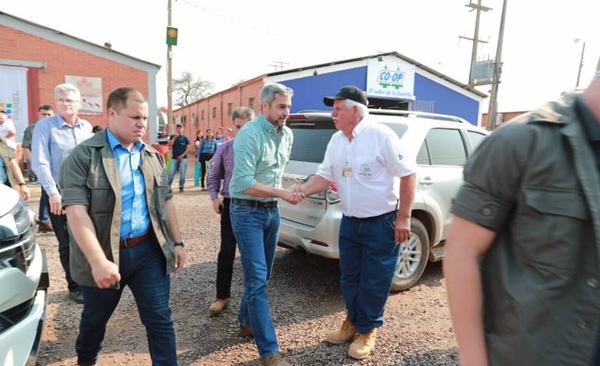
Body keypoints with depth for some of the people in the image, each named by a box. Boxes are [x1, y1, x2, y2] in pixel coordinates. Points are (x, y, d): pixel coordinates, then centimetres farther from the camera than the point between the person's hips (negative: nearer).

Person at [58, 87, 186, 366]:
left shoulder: (152, 156, 7)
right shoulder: (83, 156, -10)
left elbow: (165, 201, 13)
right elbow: (76, 211, -19)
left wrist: (177, 242, 10)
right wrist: (98, 261, -26)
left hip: (149, 250, 3)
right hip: (104, 254, -2)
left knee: (160, 320, 4)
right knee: (95, 319, 21)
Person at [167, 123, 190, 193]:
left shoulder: (185, 138, 3)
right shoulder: (173, 137, 8)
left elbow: (188, 148, -1)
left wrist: (182, 155, -10)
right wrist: (175, 137, -16)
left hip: (183, 158, -1)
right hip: (174, 158, 1)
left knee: (182, 173, 1)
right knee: (171, 172, -1)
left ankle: (181, 187, 9)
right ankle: (168, 186, 4)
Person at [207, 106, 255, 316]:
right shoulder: (224, 149, 3)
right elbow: (214, 177, 11)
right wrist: (214, 197, -3)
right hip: (231, 206, 2)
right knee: (226, 253, 6)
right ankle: (222, 297, 20)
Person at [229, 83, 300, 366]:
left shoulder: (287, 135, 6)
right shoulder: (249, 135, -18)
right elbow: (244, 183, -24)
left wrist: (278, 196, 16)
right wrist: (281, 193, -21)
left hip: (272, 211, 8)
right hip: (248, 212, -8)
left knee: (262, 275, 18)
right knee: (256, 279, -5)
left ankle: (246, 323, 39)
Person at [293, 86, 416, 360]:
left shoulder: (380, 135, -16)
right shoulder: (336, 141, 5)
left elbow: (408, 174, -14)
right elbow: (325, 176, 10)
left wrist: (403, 218, -15)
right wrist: (303, 190, -10)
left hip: (381, 223, -6)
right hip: (350, 222, 7)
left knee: (374, 281, 7)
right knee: (350, 278, 18)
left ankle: (367, 331, 26)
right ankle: (353, 322, 38)